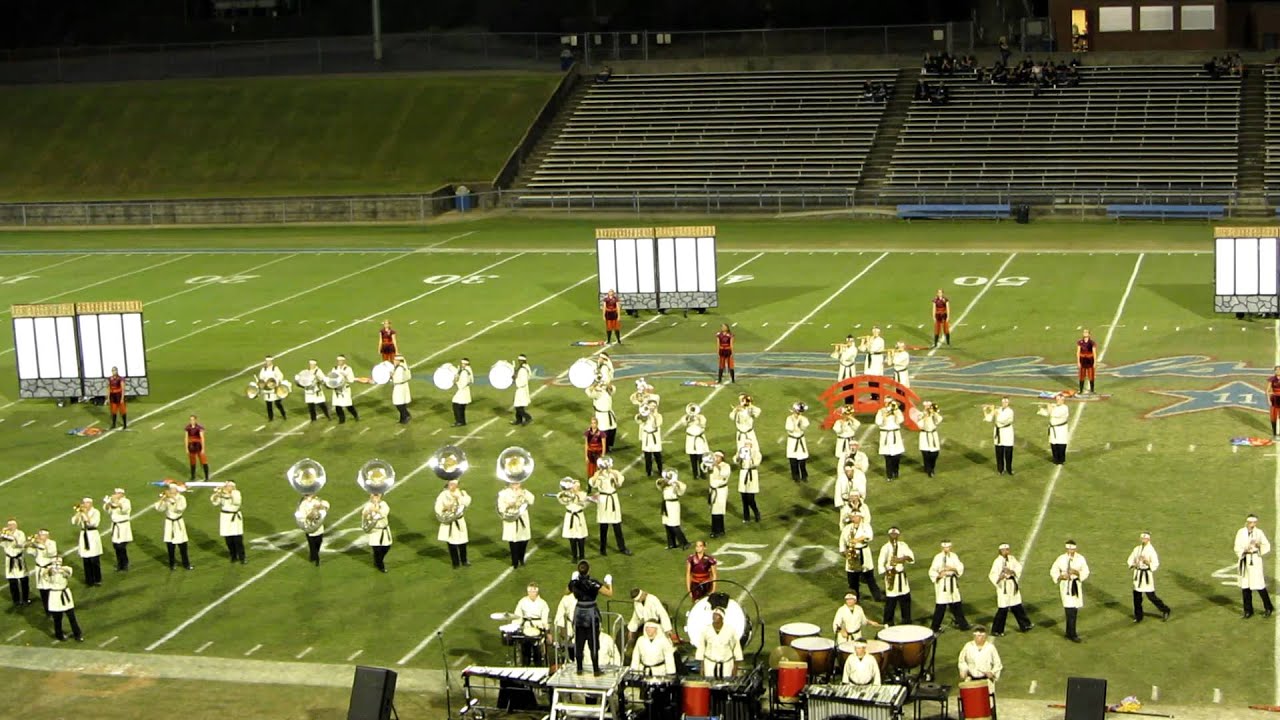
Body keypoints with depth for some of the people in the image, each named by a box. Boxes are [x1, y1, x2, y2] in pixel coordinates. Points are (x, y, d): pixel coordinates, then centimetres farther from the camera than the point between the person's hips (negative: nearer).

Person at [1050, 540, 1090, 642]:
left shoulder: (1080, 559, -1)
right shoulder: (1061, 559, -5)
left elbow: (1086, 572, -3)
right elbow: (1053, 571, 2)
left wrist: (1077, 572, -22)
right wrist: (1061, 576, -17)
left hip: (1077, 586, 3)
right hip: (1066, 587, -3)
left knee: (1074, 611, 12)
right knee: (1070, 611, -11)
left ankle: (1069, 632, 28)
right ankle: (1073, 635, -7)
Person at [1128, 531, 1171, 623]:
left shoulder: (1151, 550, -13)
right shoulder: (1137, 549, 5)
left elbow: (1155, 564, -14)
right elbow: (1131, 559, 16)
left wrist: (1147, 562, -29)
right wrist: (1133, 565, -5)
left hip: (1147, 574, -6)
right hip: (1138, 573, 6)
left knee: (1151, 595, -4)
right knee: (1136, 595, 7)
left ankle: (1165, 611, 16)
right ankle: (1138, 616, 20)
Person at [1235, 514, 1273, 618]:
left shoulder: (1259, 533, -4)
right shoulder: (1240, 532, -1)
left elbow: (1267, 546, 3)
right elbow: (1237, 548, -2)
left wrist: (1259, 546, -16)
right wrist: (1244, 551, -21)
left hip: (1255, 560, -2)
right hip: (1244, 560, 2)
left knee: (1259, 585, -5)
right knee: (1245, 586, 7)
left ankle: (1268, 608, 14)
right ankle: (1248, 610, 20)